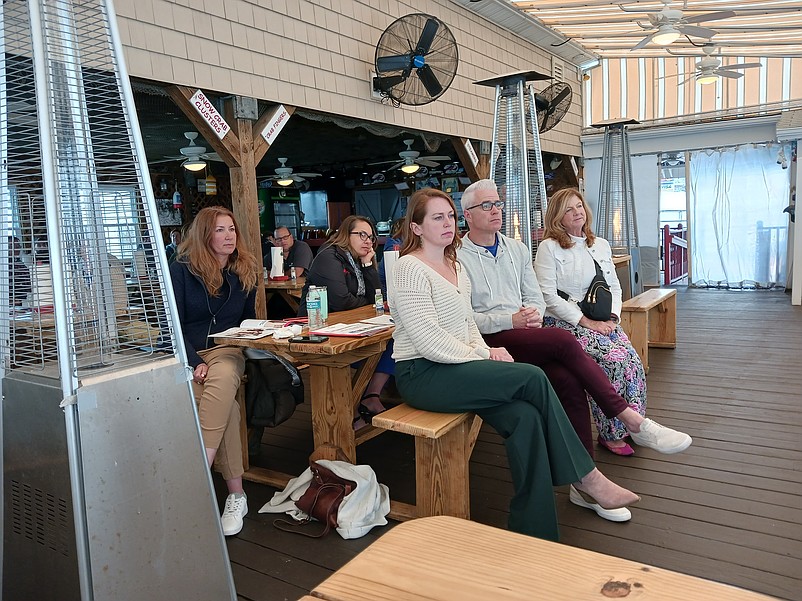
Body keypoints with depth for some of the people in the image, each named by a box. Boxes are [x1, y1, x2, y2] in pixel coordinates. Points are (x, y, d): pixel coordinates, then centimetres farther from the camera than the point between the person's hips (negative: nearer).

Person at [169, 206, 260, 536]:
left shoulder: (245, 271, 11)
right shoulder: (181, 269, 0)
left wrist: (246, 350, -1)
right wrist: (194, 363, -16)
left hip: (227, 351, 2)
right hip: (188, 356, -2)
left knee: (222, 381, -36)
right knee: (226, 407, -32)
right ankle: (236, 494, -29)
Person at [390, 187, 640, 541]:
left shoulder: (454, 266, 19)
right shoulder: (410, 268, -10)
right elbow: (428, 342, -18)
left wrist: (485, 351, 0)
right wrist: (482, 357, -14)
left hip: (453, 368, 8)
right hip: (422, 375, -8)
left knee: (525, 416, -19)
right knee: (533, 378, -20)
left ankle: (534, 532, -9)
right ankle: (585, 478, -3)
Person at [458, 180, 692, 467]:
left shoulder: (517, 249, 20)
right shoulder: (458, 258, -1)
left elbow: (535, 297, 20)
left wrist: (534, 313, -4)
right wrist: (510, 320, -17)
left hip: (524, 333, 6)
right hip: (490, 339, -6)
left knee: (568, 380, -24)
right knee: (563, 340, -27)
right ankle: (631, 419, -18)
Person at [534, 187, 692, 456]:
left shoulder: (601, 245, 19)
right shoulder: (549, 248, -1)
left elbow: (614, 287, 19)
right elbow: (548, 296, -10)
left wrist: (611, 318, -1)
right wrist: (586, 322, -14)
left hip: (602, 322, 6)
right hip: (563, 323, -5)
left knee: (632, 359, -21)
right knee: (612, 358, -27)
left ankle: (620, 430, -13)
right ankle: (613, 432, -13)